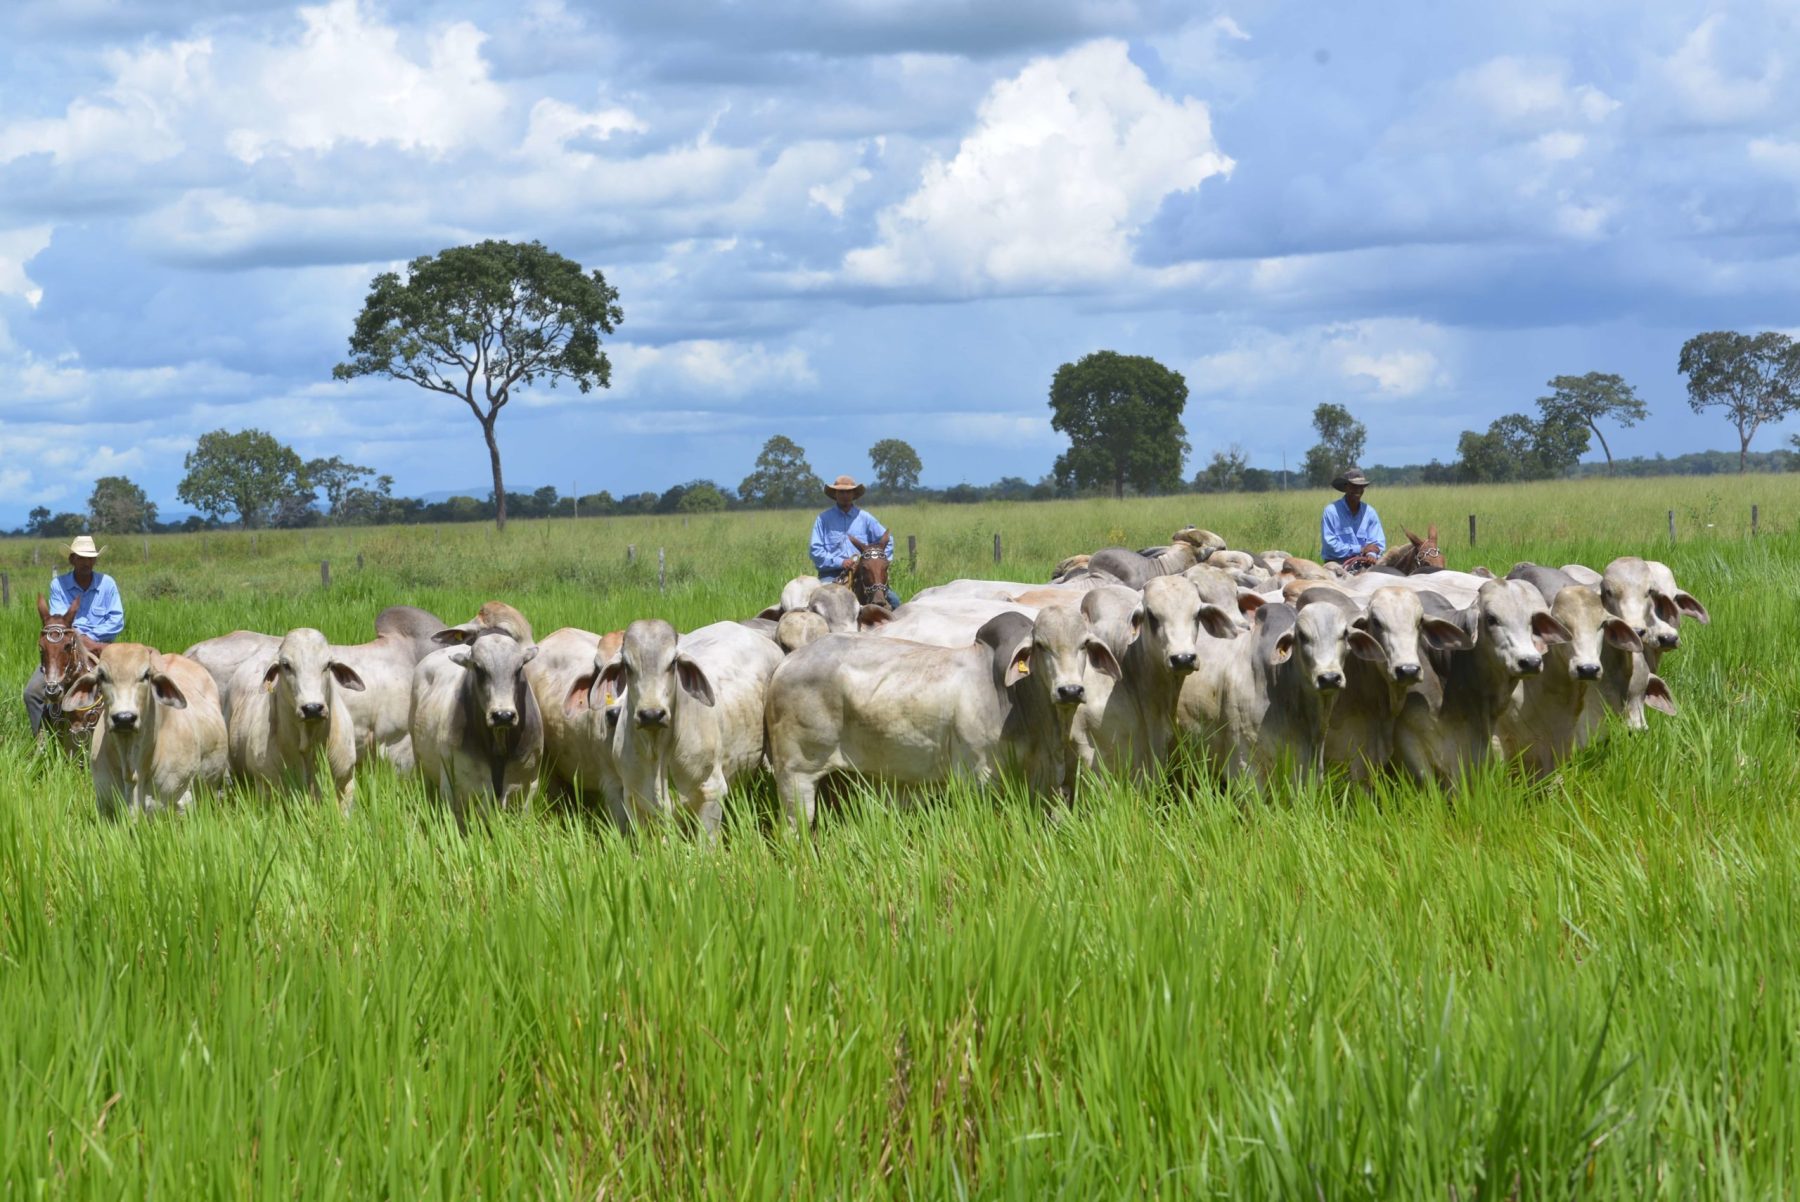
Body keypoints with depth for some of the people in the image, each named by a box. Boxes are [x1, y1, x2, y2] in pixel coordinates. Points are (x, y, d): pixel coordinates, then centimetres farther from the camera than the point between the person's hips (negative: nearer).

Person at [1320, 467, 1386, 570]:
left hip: (1364, 563, 4)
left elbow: (1378, 543, 7)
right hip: (1336, 563, -4)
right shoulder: (1331, 511, -4)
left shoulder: (1370, 512, 9)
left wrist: (1372, 554, -17)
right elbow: (1330, 545, -10)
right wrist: (1361, 549, -10)